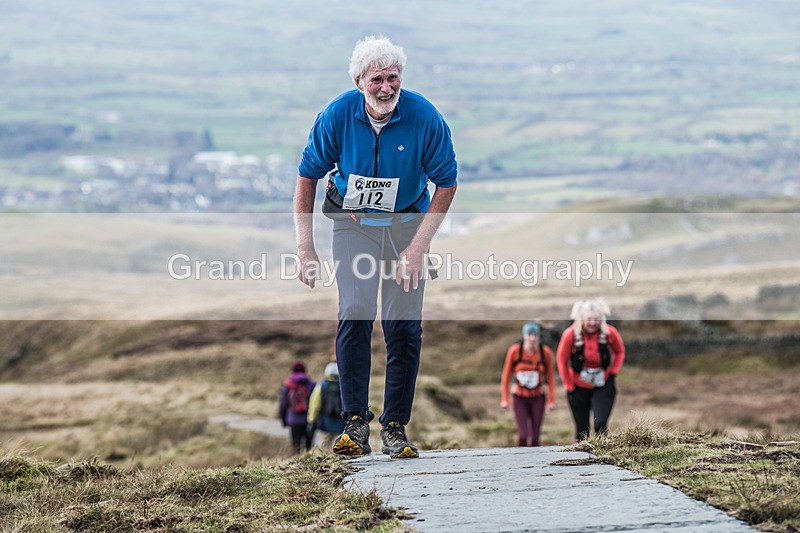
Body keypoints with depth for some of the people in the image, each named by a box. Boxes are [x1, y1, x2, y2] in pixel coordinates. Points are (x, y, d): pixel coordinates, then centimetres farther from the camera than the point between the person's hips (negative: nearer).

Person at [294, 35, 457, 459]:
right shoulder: (338, 115, -16)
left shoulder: (424, 117, -18)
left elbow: (446, 183, -7)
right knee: (354, 314, -17)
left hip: (408, 222, 0)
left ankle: (395, 427, 6)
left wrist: (419, 246, -14)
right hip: (353, 223, 0)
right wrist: (305, 248, -7)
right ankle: (355, 424, -14)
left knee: (404, 326, -4)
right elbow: (307, 177, -4)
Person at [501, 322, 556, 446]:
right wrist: (504, 398, 0)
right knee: (523, 435, -12)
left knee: (535, 437, -1)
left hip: (538, 398, 1)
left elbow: (551, 377, 0)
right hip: (520, 398, -1)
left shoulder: (546, 352, -9)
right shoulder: (514, 351, -11)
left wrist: (551, 400, -2)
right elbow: (506, 375, -1)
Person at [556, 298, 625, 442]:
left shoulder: (610, 333, -14)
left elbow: (620, 352, 7)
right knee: (582, 430, 6)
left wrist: (613, 373, -4)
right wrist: (569, 387, -3)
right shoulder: (571, 334, -17)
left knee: (600, 424, -17)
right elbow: (562, 360, -4)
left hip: (603, 386, 0)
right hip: (579, 387, 0)